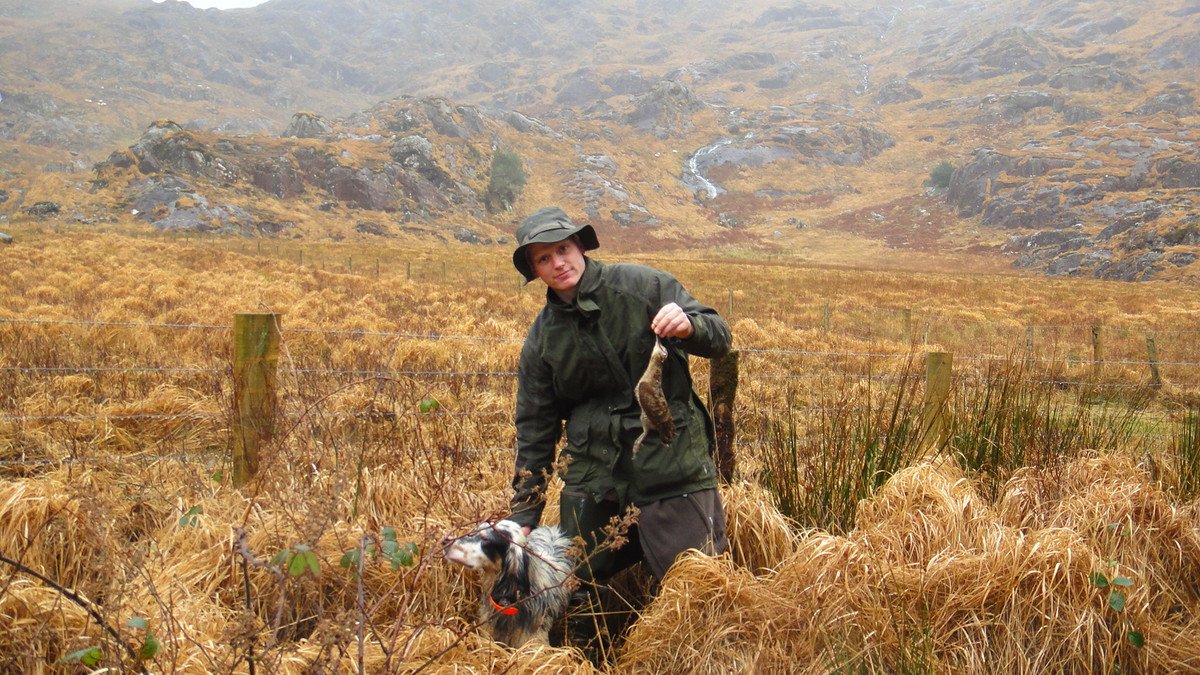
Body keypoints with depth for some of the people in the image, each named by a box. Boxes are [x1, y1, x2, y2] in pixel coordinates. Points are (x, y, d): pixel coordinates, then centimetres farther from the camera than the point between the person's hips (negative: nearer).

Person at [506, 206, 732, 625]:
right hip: (593, 476, 4)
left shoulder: (644, 286, -2)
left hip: (671, 461, -3)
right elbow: (535, 429, 10)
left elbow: (719, 338, 0)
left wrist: (689, 326, -25)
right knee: (571, 588, 12)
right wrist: (524, 517, 8)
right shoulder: (542, 339, 7)